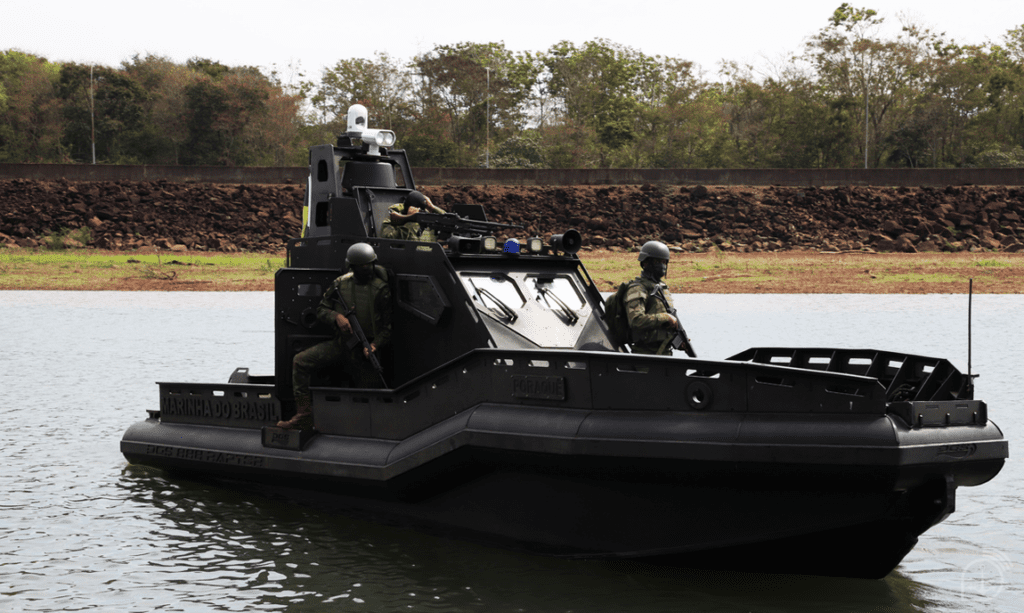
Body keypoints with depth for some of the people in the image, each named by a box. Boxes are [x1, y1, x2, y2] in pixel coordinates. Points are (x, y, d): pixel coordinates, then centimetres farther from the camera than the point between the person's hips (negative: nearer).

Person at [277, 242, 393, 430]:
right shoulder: (340, 284, 5)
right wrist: (337, 317, -13)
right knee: (301, 361, -16)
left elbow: (388, 326, -1)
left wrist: (375, 345, -18)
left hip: (364, 349, -3)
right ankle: (304, 416, -20)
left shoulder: (381, 290, -3)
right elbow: (321, 310, 9)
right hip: (340, 343, 3)